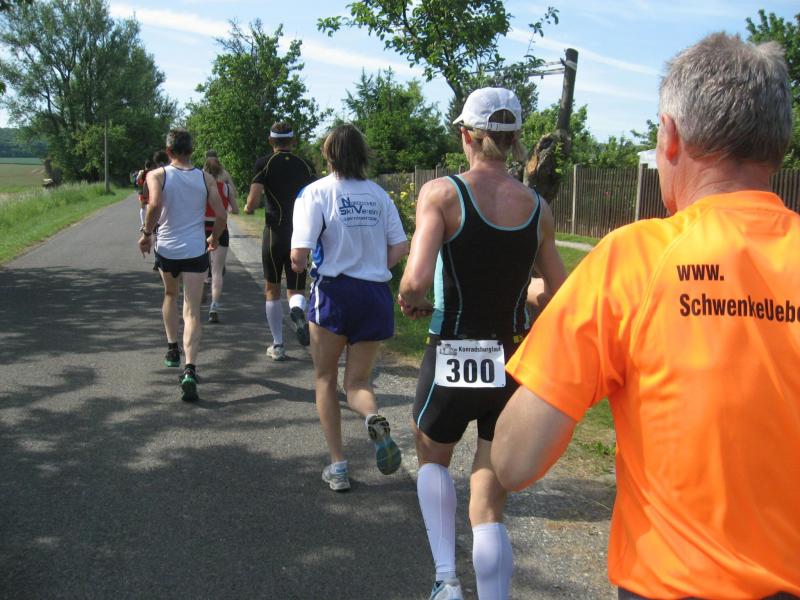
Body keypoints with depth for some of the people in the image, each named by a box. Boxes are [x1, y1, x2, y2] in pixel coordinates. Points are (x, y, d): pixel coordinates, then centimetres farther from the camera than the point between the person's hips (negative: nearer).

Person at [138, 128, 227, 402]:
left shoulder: (157, 175, -2)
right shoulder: (206, 178, 4)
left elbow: (155, 205, -20)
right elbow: (221, 215, 1)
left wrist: (146, 232, -5)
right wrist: (214, 238, 18)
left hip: (166, 249, 1)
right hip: (195, 251, 0)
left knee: (170, 295, 29)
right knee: (192, 311, -4)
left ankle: (172, 349, 35)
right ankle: (190, 370, -20)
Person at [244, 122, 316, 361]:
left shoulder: (264, 164, -2)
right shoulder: (306, 166, 6)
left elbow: (252, 204, -10)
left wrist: (248, 208, 12)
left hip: (274, 232, -2)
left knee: (272, 291, 13)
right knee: (296, 290, 10)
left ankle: (278, 345, 13)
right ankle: (297, 310, -26)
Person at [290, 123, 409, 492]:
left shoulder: (317, 192, -7)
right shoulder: (378, 194, 5)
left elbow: (299, 255, -15)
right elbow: (400, 248, 3)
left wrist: (298, 266, 7)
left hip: (334, 292, -3)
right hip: (376, 296, 3)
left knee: (325, 379, 15)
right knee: (357, 381, 14)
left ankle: (337, 467, 13)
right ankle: (374, 419, -21)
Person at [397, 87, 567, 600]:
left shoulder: (441, 192, -11)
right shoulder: (538, 208, 0)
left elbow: (416, 280, -24)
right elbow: (561, 294, 7)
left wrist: (410, 302, -2)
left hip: (453, 358, -2)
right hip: (516, 363, 3)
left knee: (433, 459, 28)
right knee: (490, 511, 13)